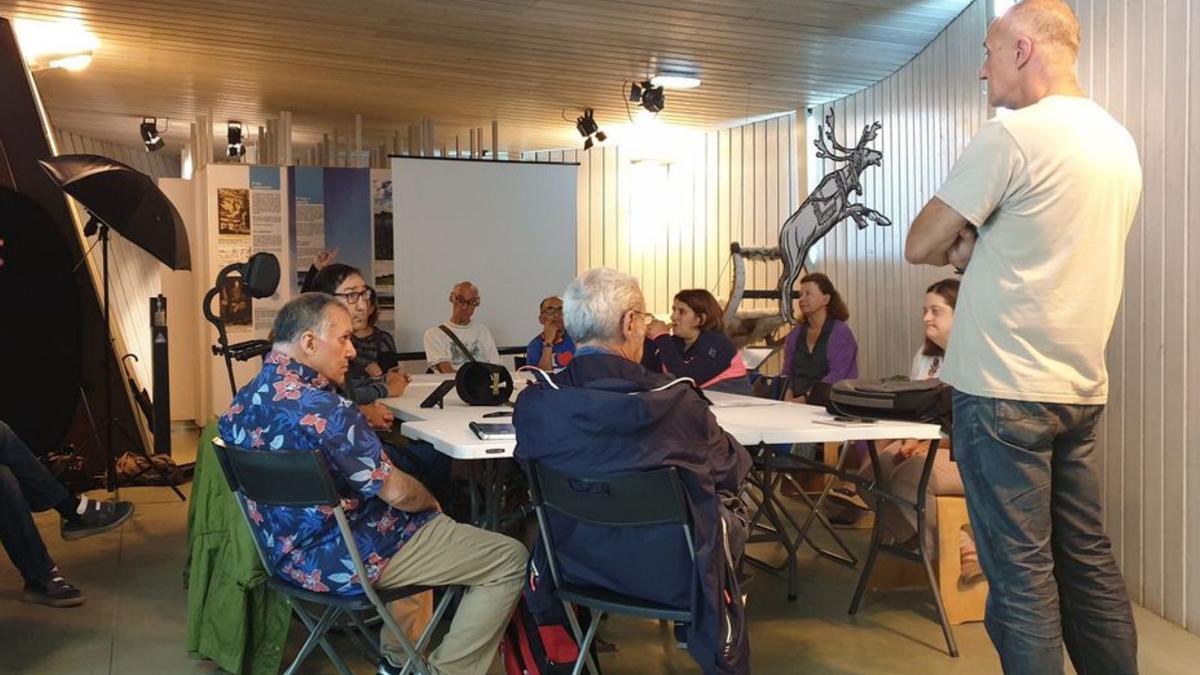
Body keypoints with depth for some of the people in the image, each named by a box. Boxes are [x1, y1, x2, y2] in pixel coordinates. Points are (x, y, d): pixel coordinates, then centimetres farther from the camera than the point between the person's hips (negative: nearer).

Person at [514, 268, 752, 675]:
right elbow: (733, 472, -7)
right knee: (730, 526, 29)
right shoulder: (677, 400, -24)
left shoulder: (534, 403, -19)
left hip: (577, 564, 3)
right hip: (671, 571, -2)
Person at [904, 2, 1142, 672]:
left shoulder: (1011, 135, -13)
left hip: (1006, 390, -8)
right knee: (1090, 560, 15)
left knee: (1021, 572, 0)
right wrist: (980, 249, 6)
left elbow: (921, 247, -9)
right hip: (1082, 390, 8)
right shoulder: (1121, 143, 12)